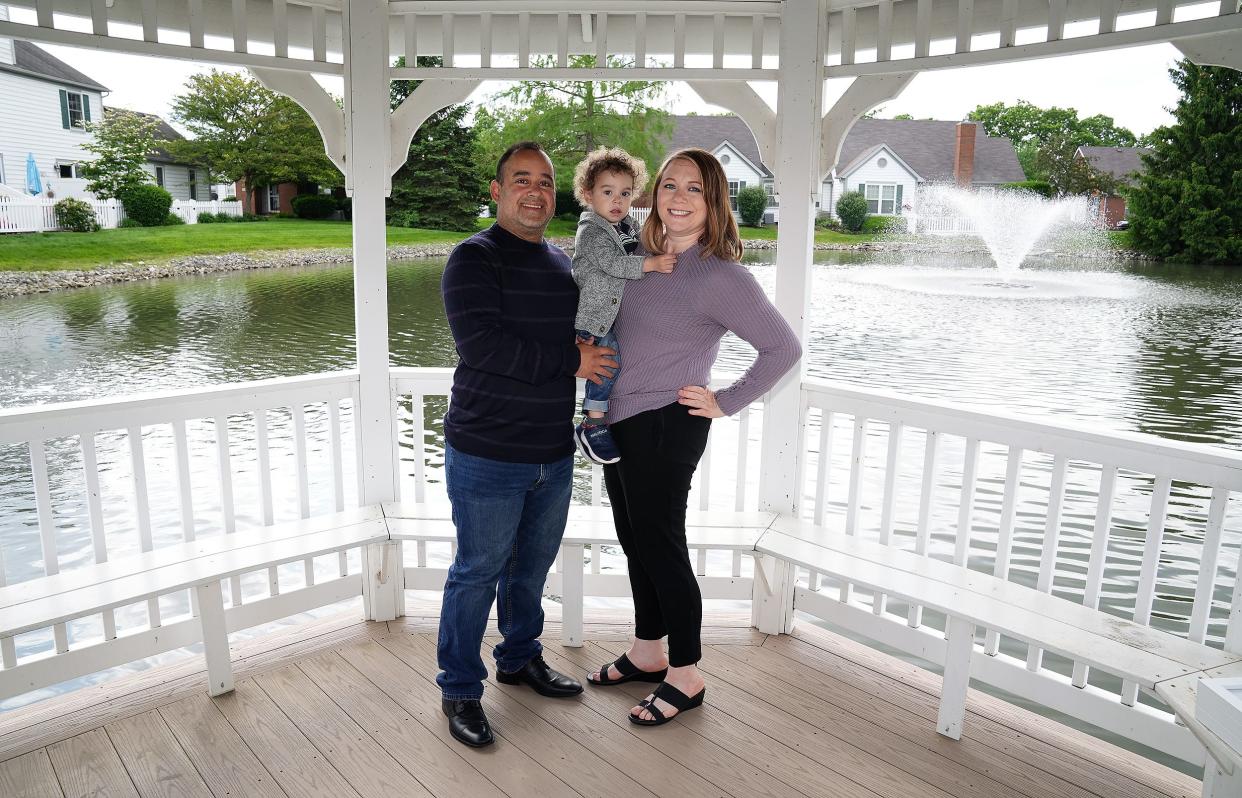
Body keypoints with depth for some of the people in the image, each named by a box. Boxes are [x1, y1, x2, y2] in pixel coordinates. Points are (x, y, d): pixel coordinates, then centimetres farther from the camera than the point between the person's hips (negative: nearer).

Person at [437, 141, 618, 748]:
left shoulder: (563, 263, 13)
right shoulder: (474, 258, -10)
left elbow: (585, 337, 27)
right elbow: (482, 344, -23)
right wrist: (570, 363, -19)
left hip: (555, 453, 7)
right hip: (487, 454, -6)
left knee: (533, 566, 19)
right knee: (478, 573, 5)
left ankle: (520, 658, 40)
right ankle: (459, 689, 22)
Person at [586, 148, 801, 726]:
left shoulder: (721, 276, -15)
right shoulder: (641, 254, 7)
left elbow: (783, 348, -14)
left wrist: (724, 403, -12)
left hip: (665, 427, -8)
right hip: (619, 422, 8)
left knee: (660, 547, 2)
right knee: (636, 542, 17)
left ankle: (685, 677, 20)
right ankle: (647, 653, 36)